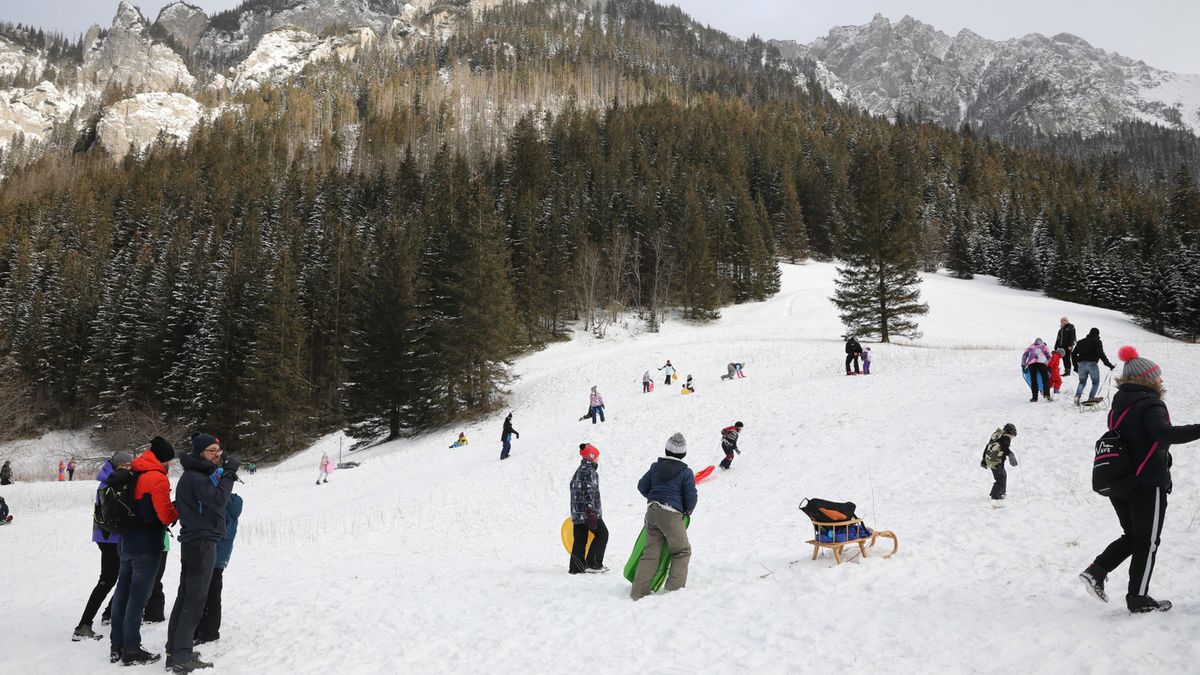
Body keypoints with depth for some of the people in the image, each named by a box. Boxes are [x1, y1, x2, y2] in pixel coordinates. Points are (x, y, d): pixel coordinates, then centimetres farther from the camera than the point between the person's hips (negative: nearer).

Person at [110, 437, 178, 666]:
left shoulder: (134, 474, 10)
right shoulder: (158, 478, -16)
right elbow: (166, 516, -17)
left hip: (127, 542, 8)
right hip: (147, 546, -8)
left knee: (123, 592, 13)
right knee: (138, 596, -3)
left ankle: (117, 646, 20)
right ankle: (131, 650, 2)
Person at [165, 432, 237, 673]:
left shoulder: (197, 475, 17)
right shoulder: (195, 477, -14)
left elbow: (214, 502, 15)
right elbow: (218, 500, -23)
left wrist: (226, 476, 4)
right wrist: (228, 474, -15)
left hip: (194, 542, 11)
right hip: (201, 542, -11)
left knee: (186, 595, 14)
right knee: (195, 598, -9)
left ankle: (175, 650, 21)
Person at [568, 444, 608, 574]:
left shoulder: (578, 471, 17)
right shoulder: (589, 472, -13)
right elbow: (590, 493, -20)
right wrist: (592, 512, -22)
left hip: (577, 513, 9)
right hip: (589, 513, -9)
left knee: (580, 539, 10)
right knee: (602, 534, 4)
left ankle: (576, 567, 9)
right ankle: (593, 563, 1)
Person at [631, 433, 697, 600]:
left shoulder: (656, 467, 10)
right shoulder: (686, 472, -4)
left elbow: (642, 486, 15)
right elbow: (691, 497, -4)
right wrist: (687, 511, 16)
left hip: (652, 511, 5)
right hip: (671, 514, -5)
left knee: (650, 552, 10)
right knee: (682, 550, 10)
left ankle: (639, 591, 5)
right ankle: (675, 586, 3)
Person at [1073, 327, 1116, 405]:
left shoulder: (1081, 342, 17)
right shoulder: (1097, 342, 2)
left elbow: (1073, 354, 16)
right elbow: (1101, 354, -10)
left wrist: (1075, 365, 23)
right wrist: (1109, 365, -10)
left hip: (1081, 364, 4)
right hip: (1092, 364, -4)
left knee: (1082, 382, 15)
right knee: (1096, 382, 10)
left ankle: (1077, 396, -10)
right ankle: (1091, 399, -5)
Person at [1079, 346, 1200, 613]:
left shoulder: (1119, 403, 10)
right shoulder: (1150, 405, -16)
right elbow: (1165, 434, -34)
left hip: (1117, 483, 7)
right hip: (1148, 484, -7)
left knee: (1132, 536, 20)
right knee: (1148, 543, 6)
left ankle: (1096, 571, 4)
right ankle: (1138, 598, 12)